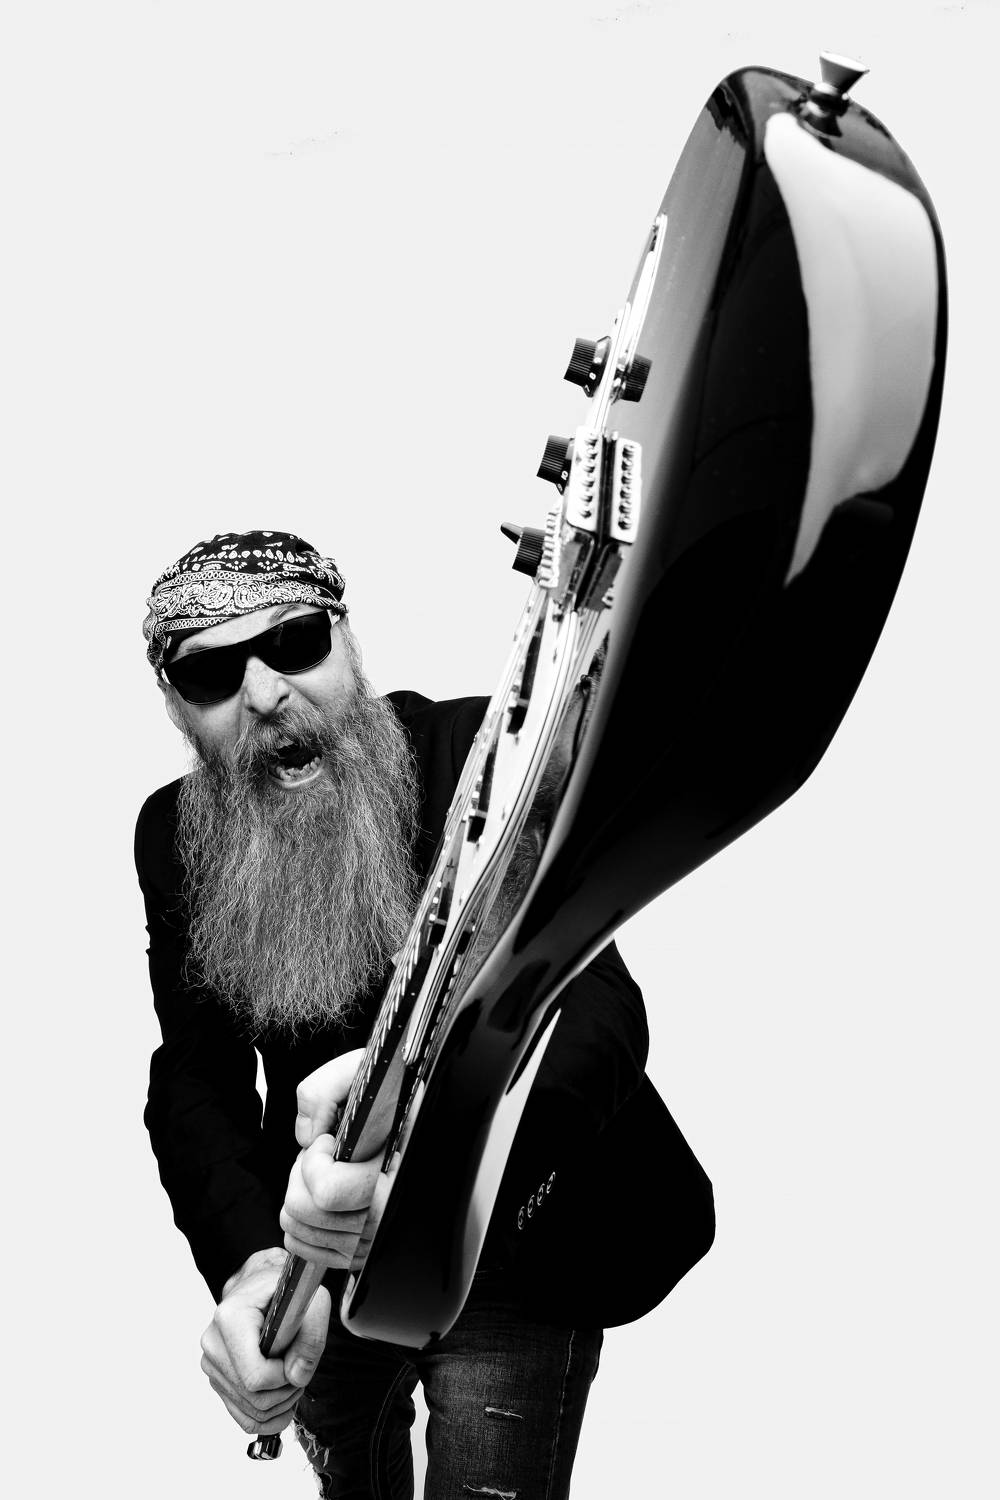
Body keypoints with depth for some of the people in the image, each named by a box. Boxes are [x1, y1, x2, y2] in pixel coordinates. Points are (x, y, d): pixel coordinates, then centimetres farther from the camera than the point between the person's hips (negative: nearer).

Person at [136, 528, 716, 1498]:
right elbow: (196, 1079, -15)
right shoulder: (176, 837, -8)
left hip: (509, 1259, -5)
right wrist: (250, 1264, -36)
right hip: (320, 1248, 5)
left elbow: (596, 1002, -36)